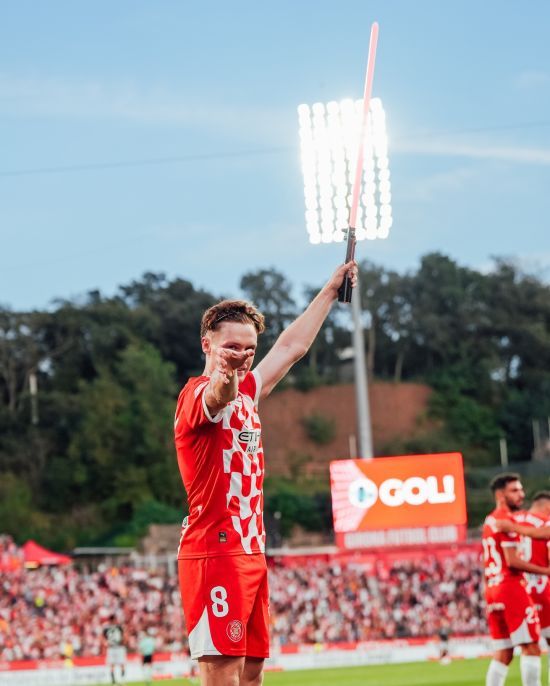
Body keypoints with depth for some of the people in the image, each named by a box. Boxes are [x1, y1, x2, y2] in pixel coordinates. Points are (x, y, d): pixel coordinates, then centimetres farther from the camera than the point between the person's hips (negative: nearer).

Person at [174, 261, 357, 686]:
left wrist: (331, 290, 35)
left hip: (251, 554, 9)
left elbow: (293, 347, 28)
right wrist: (221, 388, -61)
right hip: (216, 552, -9)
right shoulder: (197, 394, -12)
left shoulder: (245, 393, 15)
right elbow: (213, 400, -38)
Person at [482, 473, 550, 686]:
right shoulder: (507, 520, -10)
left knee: (503, 654, 10)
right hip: (511, 588, -9)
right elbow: (512, 561, -17)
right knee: (531, 648, -7)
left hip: (492, 591, 9)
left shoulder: (489, 522, 18)